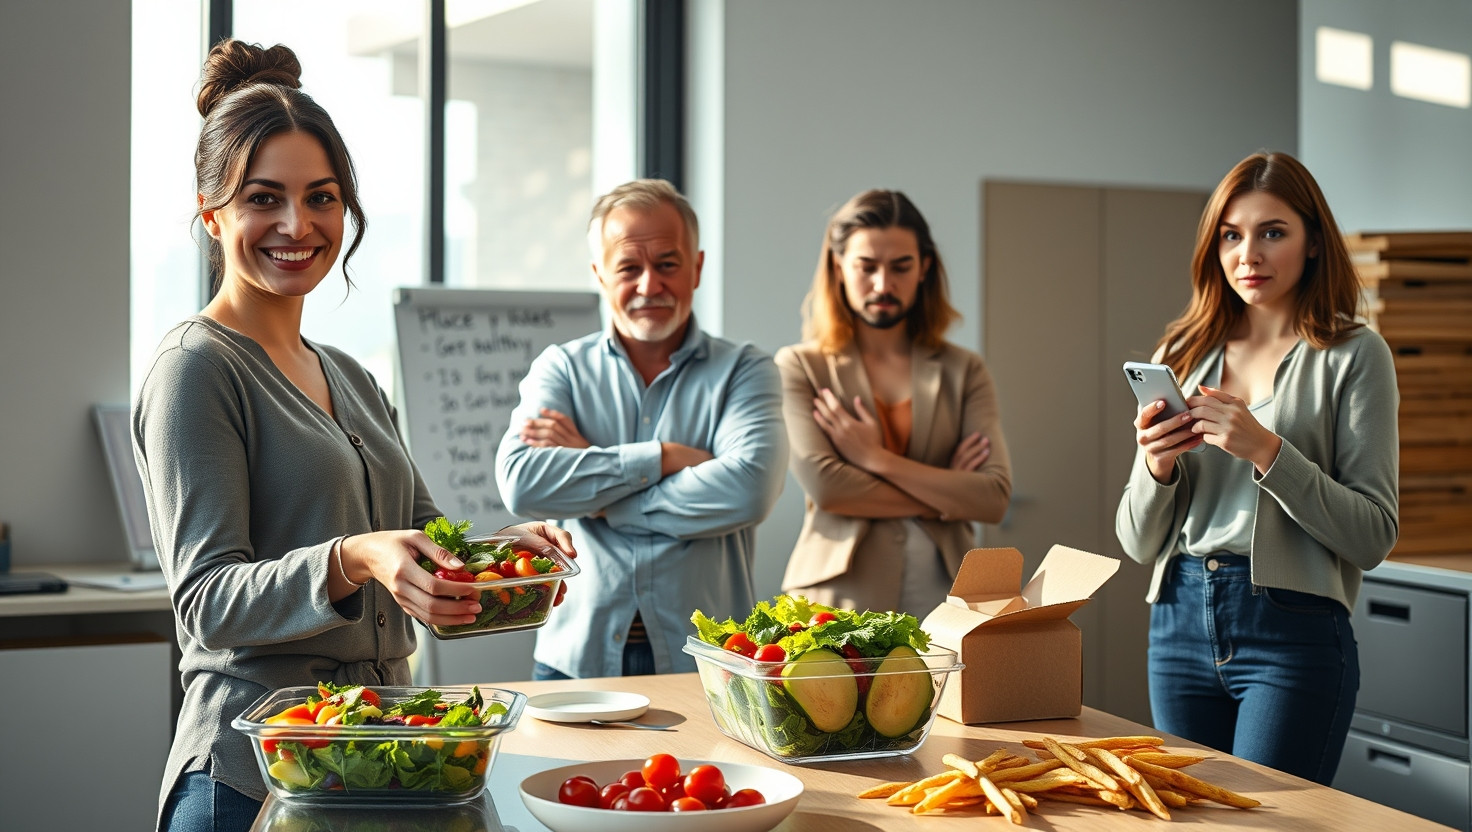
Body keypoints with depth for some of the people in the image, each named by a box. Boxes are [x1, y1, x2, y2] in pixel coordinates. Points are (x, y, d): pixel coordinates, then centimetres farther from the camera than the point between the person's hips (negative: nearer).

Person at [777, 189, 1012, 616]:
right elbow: (824, 484, -9)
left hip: (942, 595, 2)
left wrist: (878, 459, -7)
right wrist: (944, 497, -3)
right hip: (841, 595, -2)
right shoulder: (799, 367, 6)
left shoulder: (964, 371, 12)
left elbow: (994, 499, 0)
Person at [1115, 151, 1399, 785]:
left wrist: (1266, 451, -17)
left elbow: (1373, 536, -8)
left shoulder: (1354, 355, -1)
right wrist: (1155, 466, -9)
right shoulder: (1183, 355, 11)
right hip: (1182, 624, 5)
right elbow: (1139, 543, 11)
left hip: (1295, 630, -4)